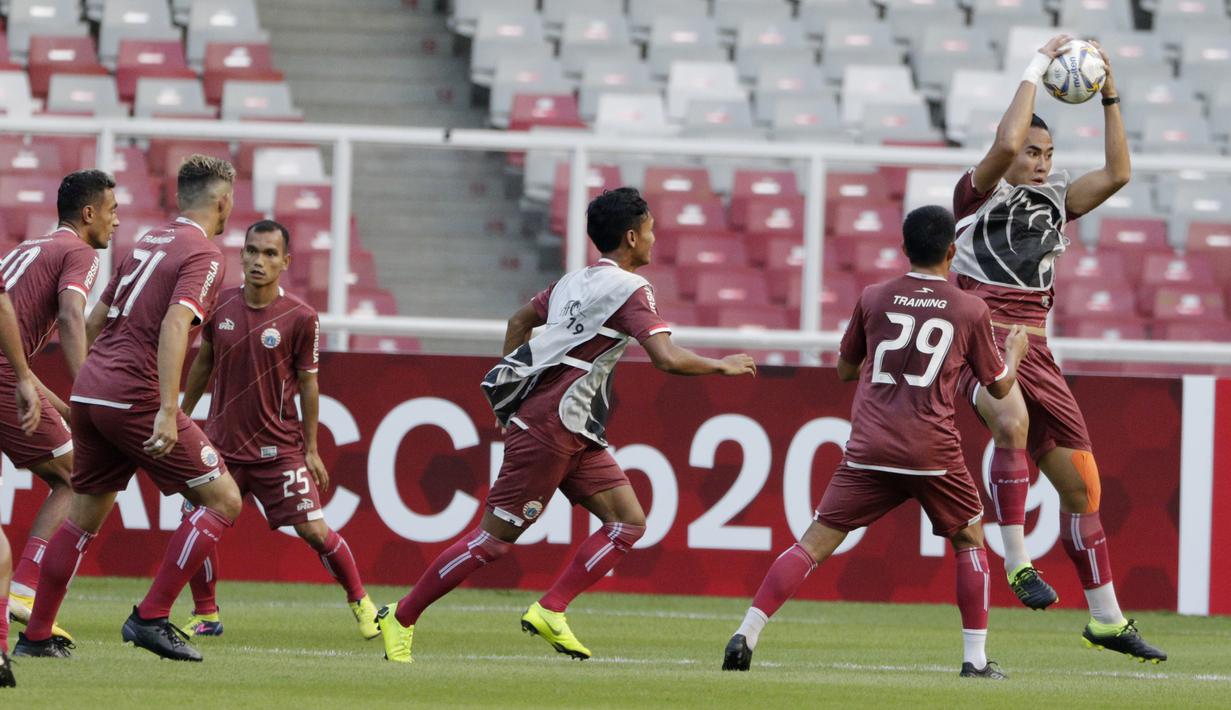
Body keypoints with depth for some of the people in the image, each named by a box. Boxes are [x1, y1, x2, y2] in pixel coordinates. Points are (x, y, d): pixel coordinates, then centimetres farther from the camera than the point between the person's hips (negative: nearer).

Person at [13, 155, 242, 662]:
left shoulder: (147, 243, 19)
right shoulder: (202, 255, -7)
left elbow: (95, 320, 24)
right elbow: (175, 325, -22)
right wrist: (167, 411, -28)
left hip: (89, 391, 9)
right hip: (135, 396, -8)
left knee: (83, 517, 19)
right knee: (223, 501, -2)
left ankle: (36, 635, 20)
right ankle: (150, 618, -6)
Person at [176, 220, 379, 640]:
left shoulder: (300, 317, -10)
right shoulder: (220, 305, -2)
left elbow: (307, 383, -2)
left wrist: (311, 450, 0)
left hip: (278, 445, -2)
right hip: (222, 441, 2)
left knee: (314, 530, -6)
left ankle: (360, 602, 17)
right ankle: (205, 617, 6)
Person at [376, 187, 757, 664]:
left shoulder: (575, 282, 16)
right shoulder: (630, 290, -12)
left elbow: (519, 321, 29)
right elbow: (667, 358, -22)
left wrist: (510, 398, 32)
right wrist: (722, 366, -6)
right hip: (550, 429, -10)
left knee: (629, 522, 2)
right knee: (496, 537, -4)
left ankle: (549, 611, -4)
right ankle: (401, 618, 4)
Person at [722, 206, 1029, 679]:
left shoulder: (873, 299, 8)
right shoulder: (970, 311, 5)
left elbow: (845, 370, 21)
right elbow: (999, 386, 16)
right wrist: (1015, 351, 37)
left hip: (868, 449, 1)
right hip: (932, 451, -1)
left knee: (816, 541, 1)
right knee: (968, 538, 19)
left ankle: (747, 634, -11)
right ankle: (976, 658, 13)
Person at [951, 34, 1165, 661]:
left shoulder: (1054, 202, 17)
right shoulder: (979, 194, 0)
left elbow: (1117, 174, 11)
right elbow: (1007, 142, -17)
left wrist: (1110, 99, 5)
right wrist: (1037, 68, -10)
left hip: (1033, 350, 7)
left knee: (1081, 484, 7)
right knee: (1013, 422, -39)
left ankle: (1106, 619, 17)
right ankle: (1018, 563, -34)